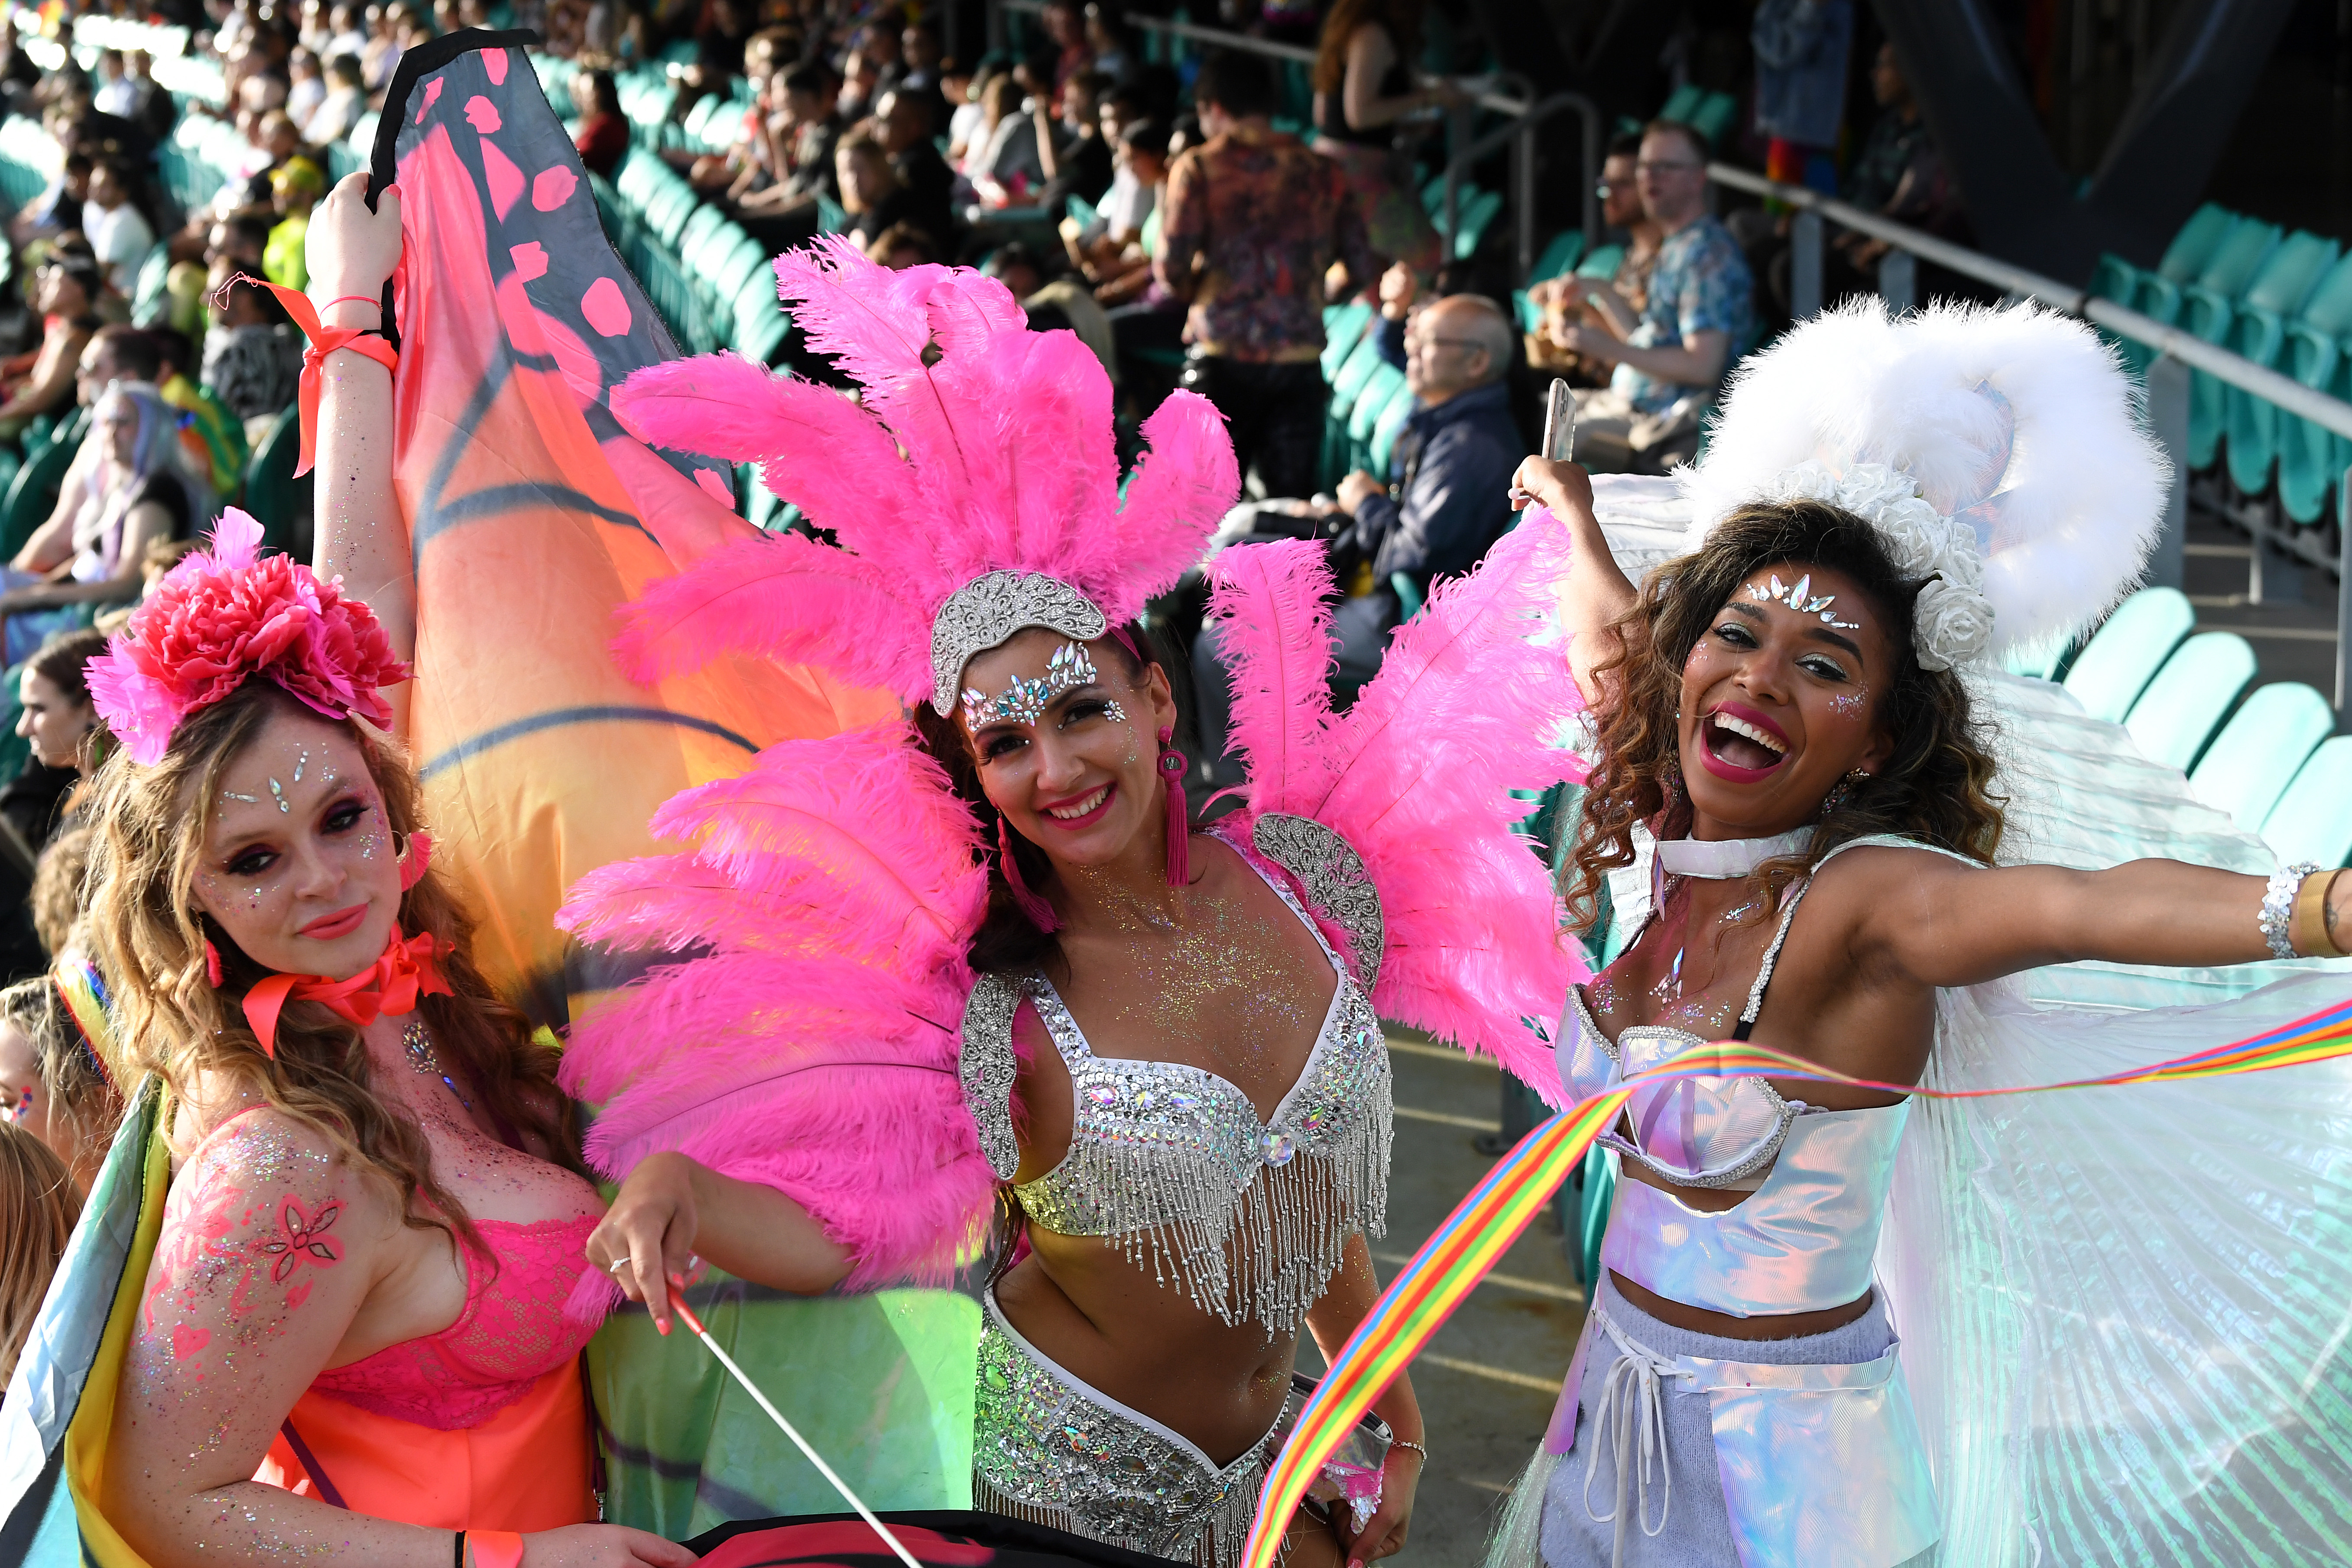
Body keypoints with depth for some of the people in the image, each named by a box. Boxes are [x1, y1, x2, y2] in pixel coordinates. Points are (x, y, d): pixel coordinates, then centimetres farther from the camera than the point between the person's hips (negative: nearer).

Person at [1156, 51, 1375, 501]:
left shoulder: (1198, 167, -1)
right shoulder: (1322, 172, 8)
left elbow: (1171, 269, -9)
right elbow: (1364, 267, 7)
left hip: (1223, 358, -3)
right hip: (1301, 361, 3)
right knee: (1293, 497, 5)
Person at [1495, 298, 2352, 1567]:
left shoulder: (1862, 900, -23)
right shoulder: (1675, 843, -3)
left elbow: (2081, 905, -44)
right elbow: (1614, 637, 18)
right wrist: (1570, 511, 36)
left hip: (1781, 1456, -6)